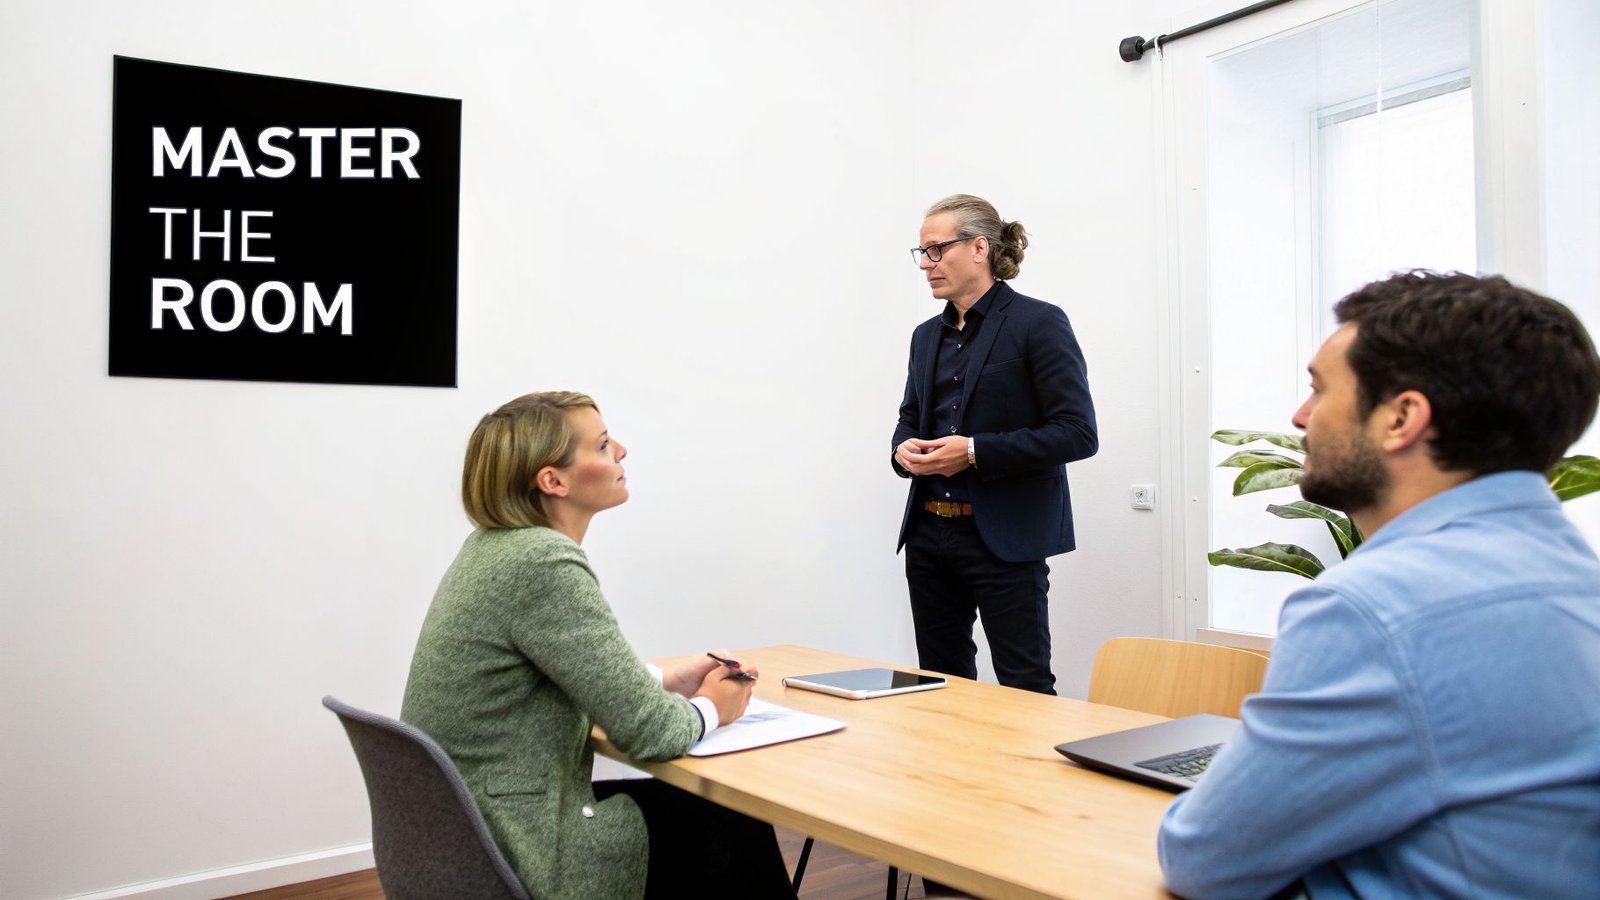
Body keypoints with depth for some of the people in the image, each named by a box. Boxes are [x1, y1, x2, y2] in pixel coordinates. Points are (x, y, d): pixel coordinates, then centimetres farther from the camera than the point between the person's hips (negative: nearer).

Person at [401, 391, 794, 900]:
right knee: (733, 825, 6)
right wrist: (708, 709, -2)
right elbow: (645, 730, -22)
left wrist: (669, 683, 7)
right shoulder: (544, 563, -24)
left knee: (700, 804, 18)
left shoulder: (495, 545, 5)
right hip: (517, 854, -9)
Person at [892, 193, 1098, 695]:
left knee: (1025, 687, 0)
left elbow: (1077, 433, -13)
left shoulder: (1039, 323, -7)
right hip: (929, 533, 7)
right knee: (940, 683, 13)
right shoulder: (928, 335, 13)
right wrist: (904, 450, -2)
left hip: (1005, 536, -6)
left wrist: (974, 451, -19)